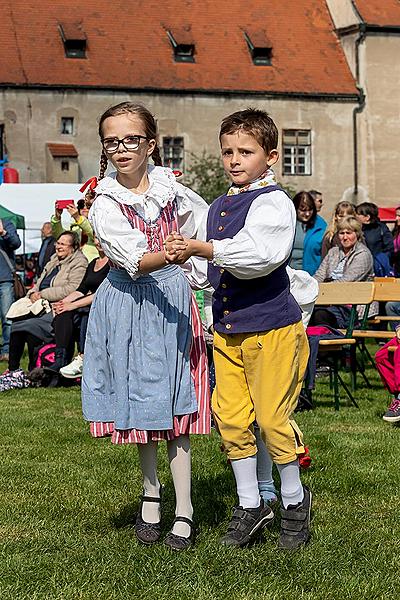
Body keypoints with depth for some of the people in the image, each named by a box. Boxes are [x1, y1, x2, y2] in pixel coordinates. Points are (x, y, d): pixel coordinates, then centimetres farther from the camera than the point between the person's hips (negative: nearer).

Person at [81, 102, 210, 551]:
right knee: (142, 398, 9)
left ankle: (184, 510, 3)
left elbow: (206, 221, 19)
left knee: (175, 401, -1)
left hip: (173, 298, 1)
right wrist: (172, 254, -41)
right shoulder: (104, 205, -9)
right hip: (131, 305, -1)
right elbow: (134, 260, -24)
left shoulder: (167, 185, 0)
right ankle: (151, 492, 29)